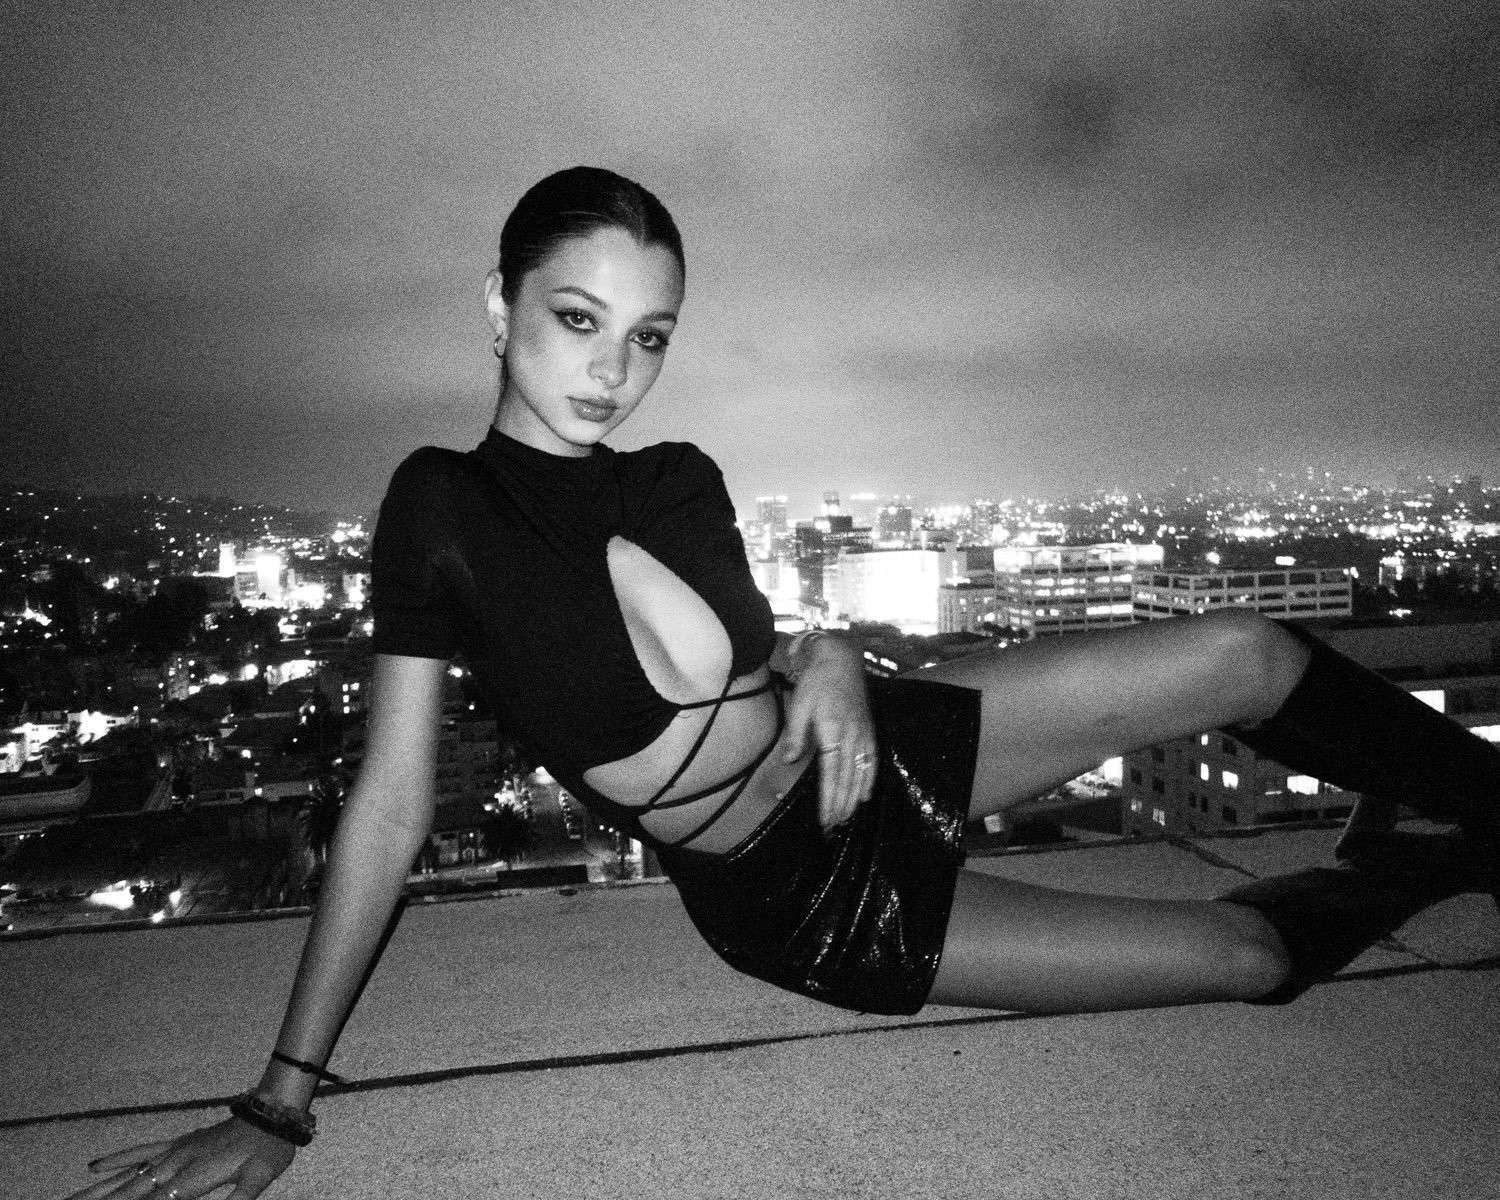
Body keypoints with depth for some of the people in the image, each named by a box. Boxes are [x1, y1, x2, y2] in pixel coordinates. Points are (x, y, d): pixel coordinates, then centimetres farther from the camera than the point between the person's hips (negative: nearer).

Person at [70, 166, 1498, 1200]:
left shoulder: (680, 478, 2)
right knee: (1250, 954, -6)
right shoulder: (445, 501, -14)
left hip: (873, 753, 6)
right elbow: (392, 801, -15)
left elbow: (750, 655, 9)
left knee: (1253, 656, -2)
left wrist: (828, 654, -15)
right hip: (791, 895, -5)